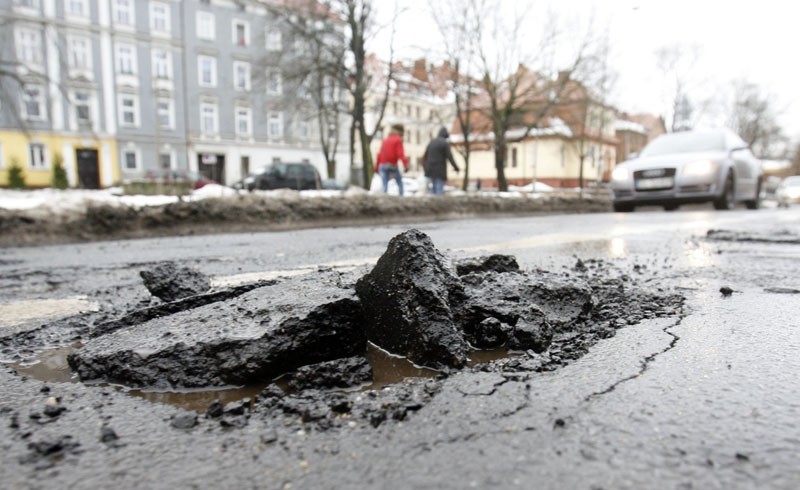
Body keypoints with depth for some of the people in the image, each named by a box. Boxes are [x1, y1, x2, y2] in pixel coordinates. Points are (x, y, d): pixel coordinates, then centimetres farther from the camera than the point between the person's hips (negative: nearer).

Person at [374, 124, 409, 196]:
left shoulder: (385, 140, 17)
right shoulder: (398, 140, 0)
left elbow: (380, 154, 17)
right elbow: (400, 154, -13)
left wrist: (376, 167, 23)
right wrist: (406, 165, -21)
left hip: (382, 165, 4)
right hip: (393, 165, -4)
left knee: (384, 185, -1)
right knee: (400, 183, 14)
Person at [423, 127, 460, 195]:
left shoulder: (431, 142, 11)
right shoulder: (445, 143, -8)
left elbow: (425, 155, 16)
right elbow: (450, 157, -14)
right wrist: (456, 168, -5)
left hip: (430, 169, 6)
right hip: (440, 169, -6)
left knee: (434, 187, 15)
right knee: (439, 190, -5)